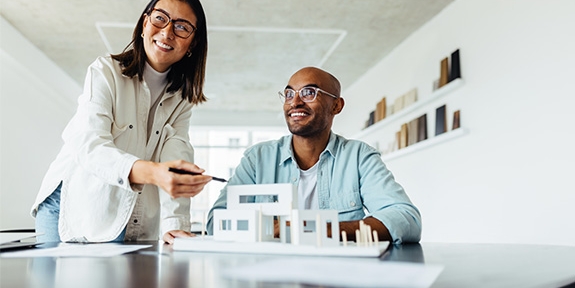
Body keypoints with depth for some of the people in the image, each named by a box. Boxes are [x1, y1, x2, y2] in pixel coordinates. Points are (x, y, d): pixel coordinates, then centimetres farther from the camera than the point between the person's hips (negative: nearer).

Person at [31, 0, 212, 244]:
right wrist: (152, 172, -44)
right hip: (74, 207, -2)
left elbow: (176, 157, -14)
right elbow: (88, 146, -25)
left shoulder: (182, 99, 1)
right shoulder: (106, 71, -11)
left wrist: (174, 225, -30)